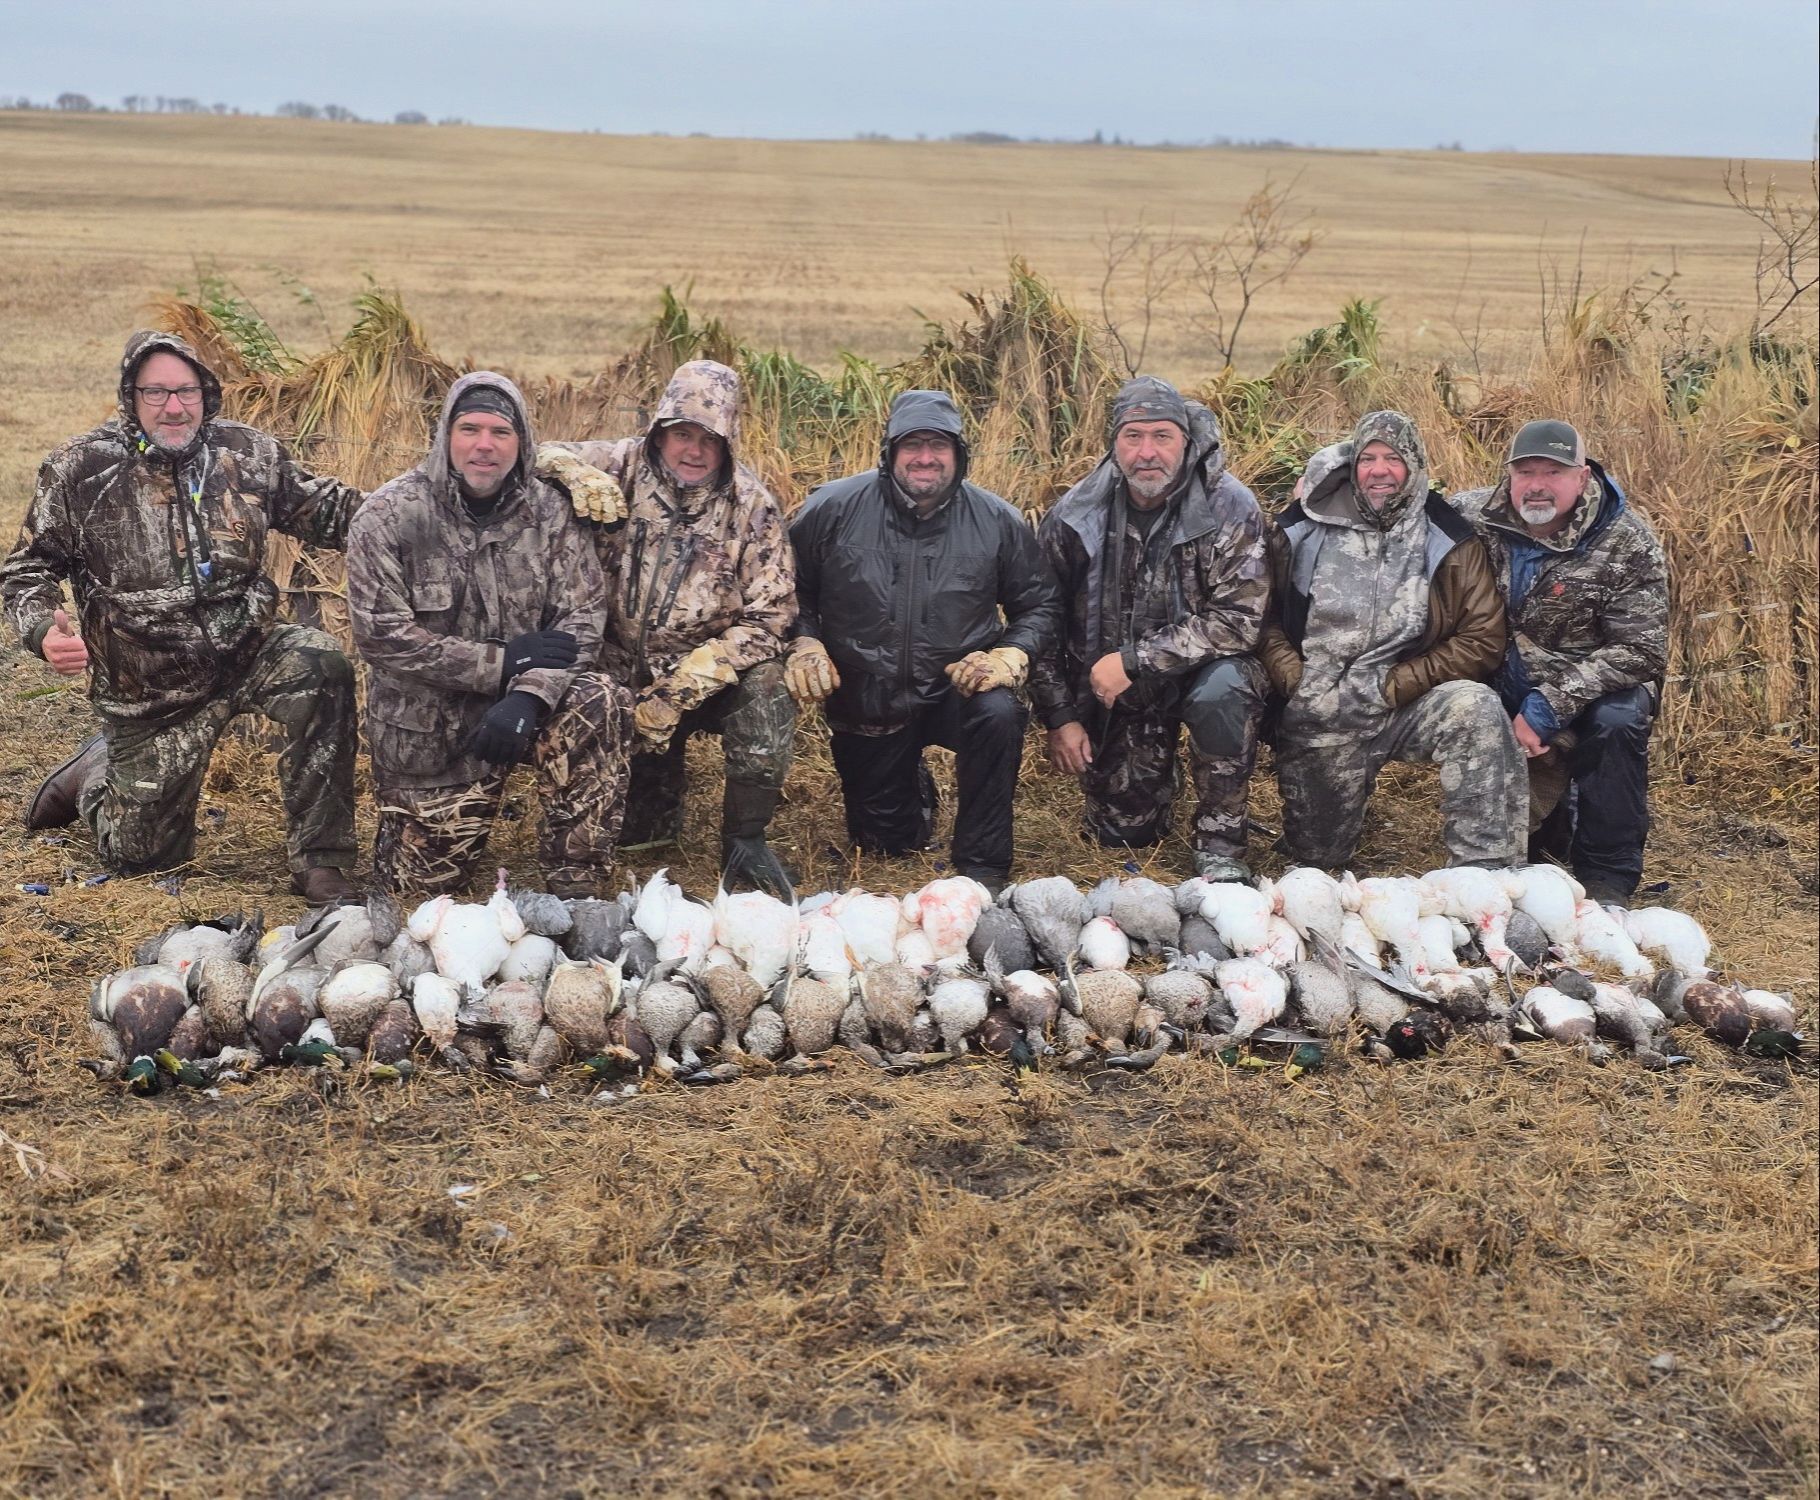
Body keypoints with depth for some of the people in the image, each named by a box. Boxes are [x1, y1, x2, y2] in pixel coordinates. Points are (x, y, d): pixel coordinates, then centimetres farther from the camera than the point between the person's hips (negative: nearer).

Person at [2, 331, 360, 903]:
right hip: (149, 686, -1)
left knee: (320, 669, -32)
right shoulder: (81, 469, -8)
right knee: (141, 854, 5)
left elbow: (323, 509, 9)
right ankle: (95, 771, 43)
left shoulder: (248, 451, -2)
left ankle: (320, 862, -21)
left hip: (247, 653, 2)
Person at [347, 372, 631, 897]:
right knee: (428, 882, 1)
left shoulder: (549, 510, -4)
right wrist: (502, 663, -22)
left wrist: (528, 696, -27)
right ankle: (404, 817, 39)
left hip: (520, 704, 2)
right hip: (425, 727, -2)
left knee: (601, 704, -29)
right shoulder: (388, 517, -12)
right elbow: (382, 635, -18)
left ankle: (575, 888, -17)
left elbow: (582, 617, -9)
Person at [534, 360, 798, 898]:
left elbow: (769, 614, -11)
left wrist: (680, 691, -19)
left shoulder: (751, 504, -6)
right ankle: (653, 811, 24)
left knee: (765, 691, -33)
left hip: (711, 675, 0)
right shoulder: (623, 467, -4)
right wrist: (574, 471, -24)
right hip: (623, 674, 1)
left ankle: (745, 841, -12)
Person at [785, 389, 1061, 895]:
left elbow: (1039, 604, 2)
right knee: (884, 842, 10)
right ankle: (915, 788, 49)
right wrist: (804, 642, -14)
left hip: (956, 687, -1)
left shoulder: (998, 522, -6)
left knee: (999, 714, -36)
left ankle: (981, 869, -19)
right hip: (865, 699, 1)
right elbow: (791, 591, 3)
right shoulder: (831, 509, -9)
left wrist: (1012, 654, -16)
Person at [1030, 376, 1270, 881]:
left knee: (1222, 689, -37)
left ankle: (1221, 840, -16)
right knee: (1121, 832, 2)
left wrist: (1133, 660, -28)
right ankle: (1156, 768, 38)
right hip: (1111, 691, 3)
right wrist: (1060, 718, -3)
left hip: (1201, 671, -3)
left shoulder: (1229, 509, -18)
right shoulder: (1073, 518, -9)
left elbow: (1238, 619, -25)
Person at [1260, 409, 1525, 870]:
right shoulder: (1301, 531, 2)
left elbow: (1482, 638, -8)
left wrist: (1393, 686, -13)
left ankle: (1483, 871, -28)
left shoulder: (1449, 541, -3)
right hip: (1319, 719, 2)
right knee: (1316, 855, 8)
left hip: (1405, 706, -1)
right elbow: (1264, 618, 5)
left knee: (1477, 707, -33)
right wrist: (1297, 683, -11)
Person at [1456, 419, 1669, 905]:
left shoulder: (1628, 543, -15)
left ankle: (1607, 879, -20)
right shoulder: (1469, 516, -7)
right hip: (1501, 691, 3)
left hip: (1593, 688, -3)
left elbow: (1642, 651, -20)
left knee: (1616, 720, -33)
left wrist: (1551, 705, -28)